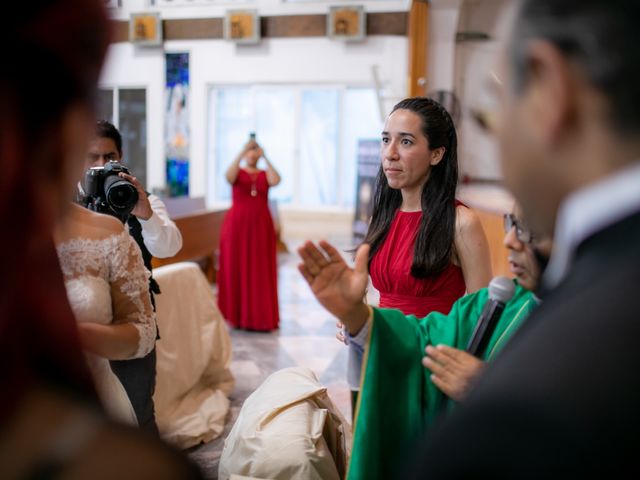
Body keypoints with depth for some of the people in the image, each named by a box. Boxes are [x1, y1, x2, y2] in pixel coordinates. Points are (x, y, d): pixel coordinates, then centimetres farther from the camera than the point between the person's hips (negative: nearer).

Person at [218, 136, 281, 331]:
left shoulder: (265, 174, 10)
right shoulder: (238, 172, 4)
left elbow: (276, 180, -13)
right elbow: (228, 176, -20)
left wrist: (265, 157, -13)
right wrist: (243, 151, -24)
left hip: (260, 227, 2)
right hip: (237, 226, -1)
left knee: (261, 271, 0)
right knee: (236, 269, 0)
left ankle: (260, 317, 5)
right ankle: (238, 315, 6)